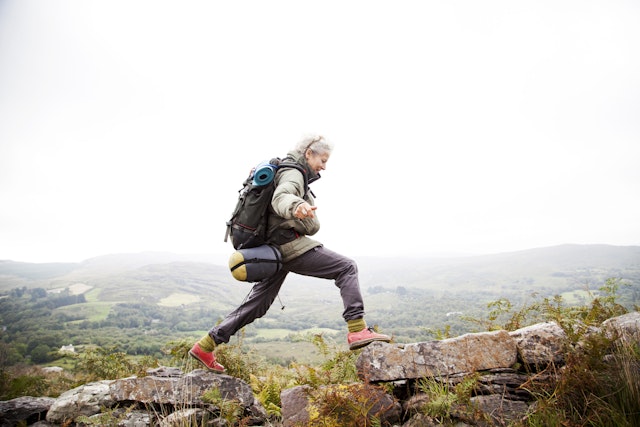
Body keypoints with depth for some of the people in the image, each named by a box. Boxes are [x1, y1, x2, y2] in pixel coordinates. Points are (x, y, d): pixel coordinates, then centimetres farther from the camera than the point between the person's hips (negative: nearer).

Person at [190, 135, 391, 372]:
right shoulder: (293, 173, -8)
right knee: (347, 267, -8)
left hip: (274, 248, 10)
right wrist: (296, 207, -52)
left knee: (257, 304, 13)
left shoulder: (287, 171, 22)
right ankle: (357, 330, -17)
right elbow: (280, 197, -31)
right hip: (290, 245, -10)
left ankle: (205, 345, 17)